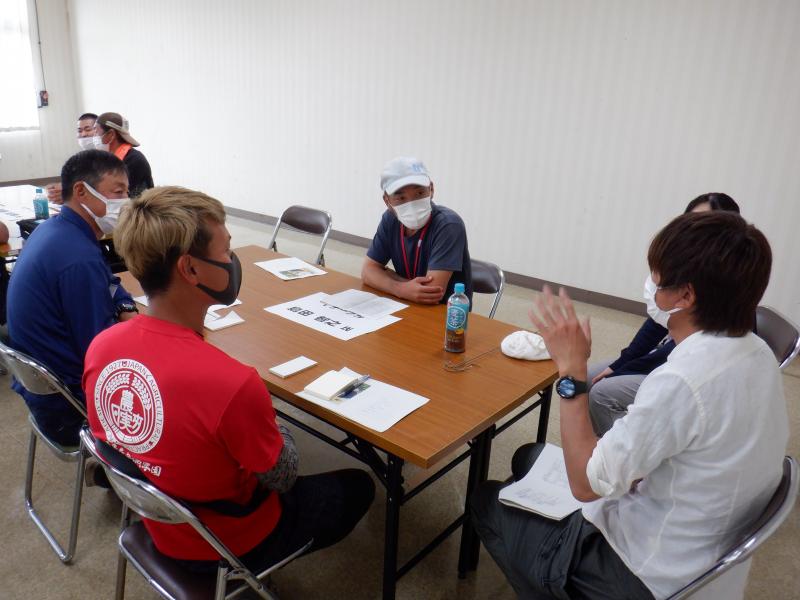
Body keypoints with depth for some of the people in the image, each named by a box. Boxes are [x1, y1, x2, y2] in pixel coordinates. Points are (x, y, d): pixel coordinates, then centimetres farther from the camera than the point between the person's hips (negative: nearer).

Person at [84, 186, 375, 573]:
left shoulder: (100, 346, -17)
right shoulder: (233, 384, -39)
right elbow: (283, 479, -21)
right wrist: (275, 432, -1)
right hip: (226, 545, -6)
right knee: (358, 486, 15)